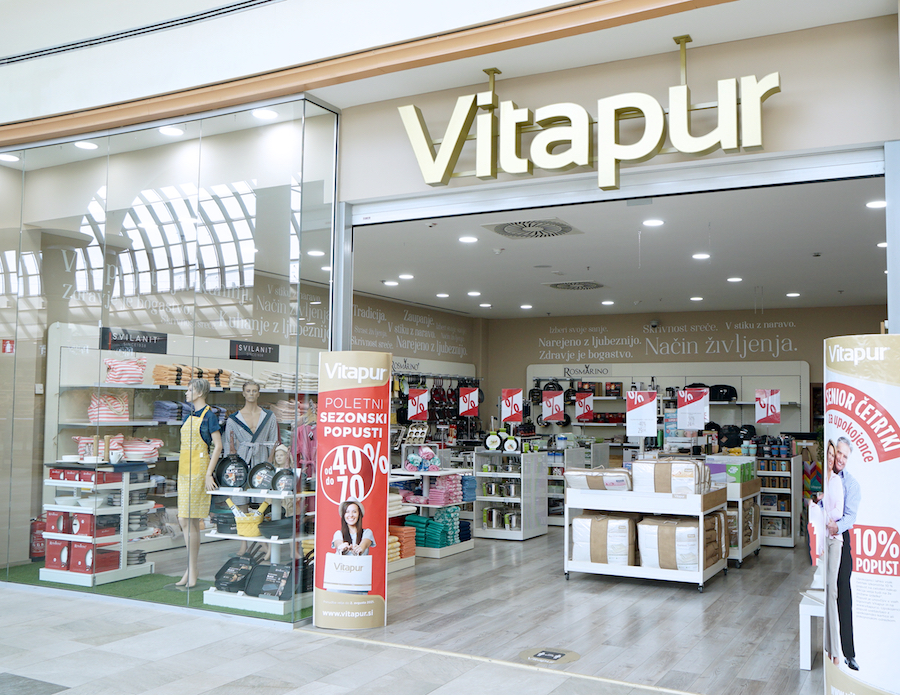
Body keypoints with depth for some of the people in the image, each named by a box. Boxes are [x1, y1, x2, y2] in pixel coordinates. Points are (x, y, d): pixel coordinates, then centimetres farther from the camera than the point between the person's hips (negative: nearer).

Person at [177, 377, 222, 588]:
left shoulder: (209, 415, -7)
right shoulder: (188, 416, 17)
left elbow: (218, 446, -11)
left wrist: (209, 474, -16)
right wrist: (182, 470, 18)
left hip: (198, 468, -8)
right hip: (184, 468, 8)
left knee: (190, 521, -8)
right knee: (184, 521, 7)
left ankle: (192, 574, 0)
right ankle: (190, 571, 15)